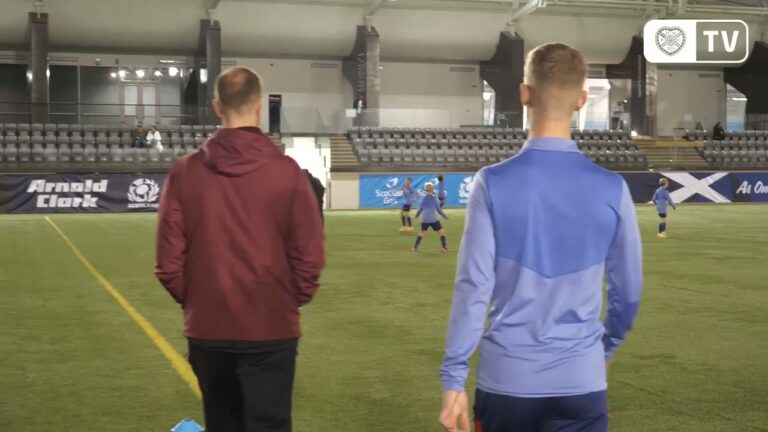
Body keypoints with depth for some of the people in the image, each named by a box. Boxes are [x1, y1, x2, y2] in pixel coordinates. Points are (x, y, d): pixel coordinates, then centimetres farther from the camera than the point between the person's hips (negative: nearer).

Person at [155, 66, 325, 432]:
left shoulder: (185, 172, -5)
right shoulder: (286, 171, -10)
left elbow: (169, 259, -3)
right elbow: (309, 255, -7)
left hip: (207, 329, 3)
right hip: (270, 328, -2)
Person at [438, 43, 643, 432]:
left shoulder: (494, 183, -9)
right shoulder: (611, 188, -4)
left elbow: (474, 287, -9)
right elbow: (628, 292, 5)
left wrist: (453, 378, -2)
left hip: (506, 379, 0)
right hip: (581, 382, 0)